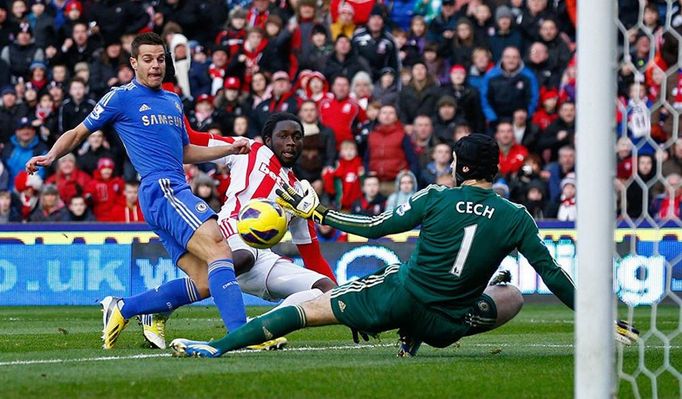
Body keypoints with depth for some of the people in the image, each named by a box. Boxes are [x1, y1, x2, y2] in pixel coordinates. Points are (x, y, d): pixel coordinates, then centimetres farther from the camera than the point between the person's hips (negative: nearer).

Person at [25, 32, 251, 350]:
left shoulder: (173, 102, 25)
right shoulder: (121, 98, 4)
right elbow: (78, 133, 10)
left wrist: (230, 149, 25)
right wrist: (50, 157, -6)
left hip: (177, 191, 8)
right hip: (161, 189, -8)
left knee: (203, 283, -1)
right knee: (219, 250, -27)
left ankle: (123, 308, 11)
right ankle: (239, 332, -40)